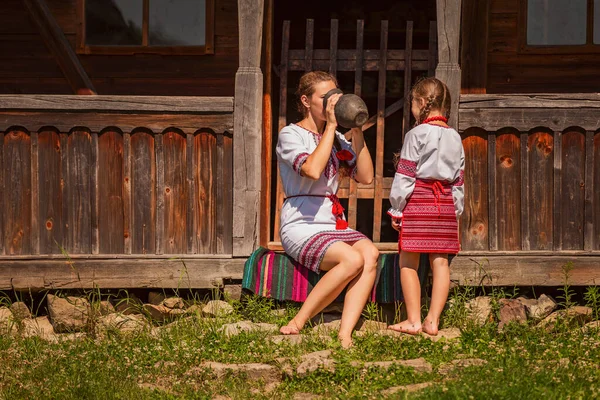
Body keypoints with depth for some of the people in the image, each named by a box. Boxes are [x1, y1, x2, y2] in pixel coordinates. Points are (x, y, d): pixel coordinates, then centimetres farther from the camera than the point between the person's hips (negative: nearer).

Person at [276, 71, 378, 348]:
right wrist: (330, 127, -14)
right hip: (301, 225, -6)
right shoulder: (290, 135, -2)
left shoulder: (336, 139, 18)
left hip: (334, 223, 6)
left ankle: (345, 335, -32)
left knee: (370, 252, -26)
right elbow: (312, 169, -22)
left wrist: (356, 132, 2)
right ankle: (297, 325, -20)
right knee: (353, 259, -31)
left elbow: (365, 177, 8)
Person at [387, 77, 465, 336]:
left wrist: (396, 208, -2)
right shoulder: (455, 138, 11)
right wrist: (456, 212, 20)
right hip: (446, 204, 6)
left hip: (418, 201, -6)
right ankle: (433, 320, 5)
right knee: (440, 262, 5)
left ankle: (413, 320, -2)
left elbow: (404, 176, -8)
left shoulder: (417, 135, -7)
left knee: (408, 263, 0)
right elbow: (459, 180, 14)